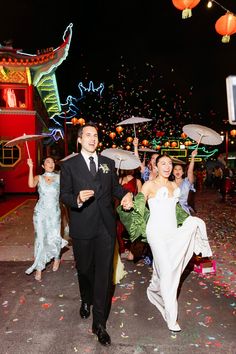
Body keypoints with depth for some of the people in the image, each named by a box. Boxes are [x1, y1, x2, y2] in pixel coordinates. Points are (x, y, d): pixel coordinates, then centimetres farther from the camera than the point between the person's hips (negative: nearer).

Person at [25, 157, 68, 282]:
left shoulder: (59, 177, 4)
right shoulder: (38, 178, 3)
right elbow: (31, 184, -18)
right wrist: (31, 168, -20)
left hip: (55, 212, 0)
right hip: (40, 212, 0)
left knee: (54, 238, 4)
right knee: (40, 238, 0)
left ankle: (57, 258, 35)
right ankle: (39, 268, 11)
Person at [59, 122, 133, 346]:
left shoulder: (108, 163, 8)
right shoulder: (69, 165, -2)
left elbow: (115, 187, 12)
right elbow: (64, 195, -5)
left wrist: (125, 194, -9)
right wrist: (78, 199, -27)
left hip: (106, 226, 1)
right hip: (82, 227, -1)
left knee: (104, 273, 2)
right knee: (84, 269, 19)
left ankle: (99, 322, 16)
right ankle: (86, 301, 49)